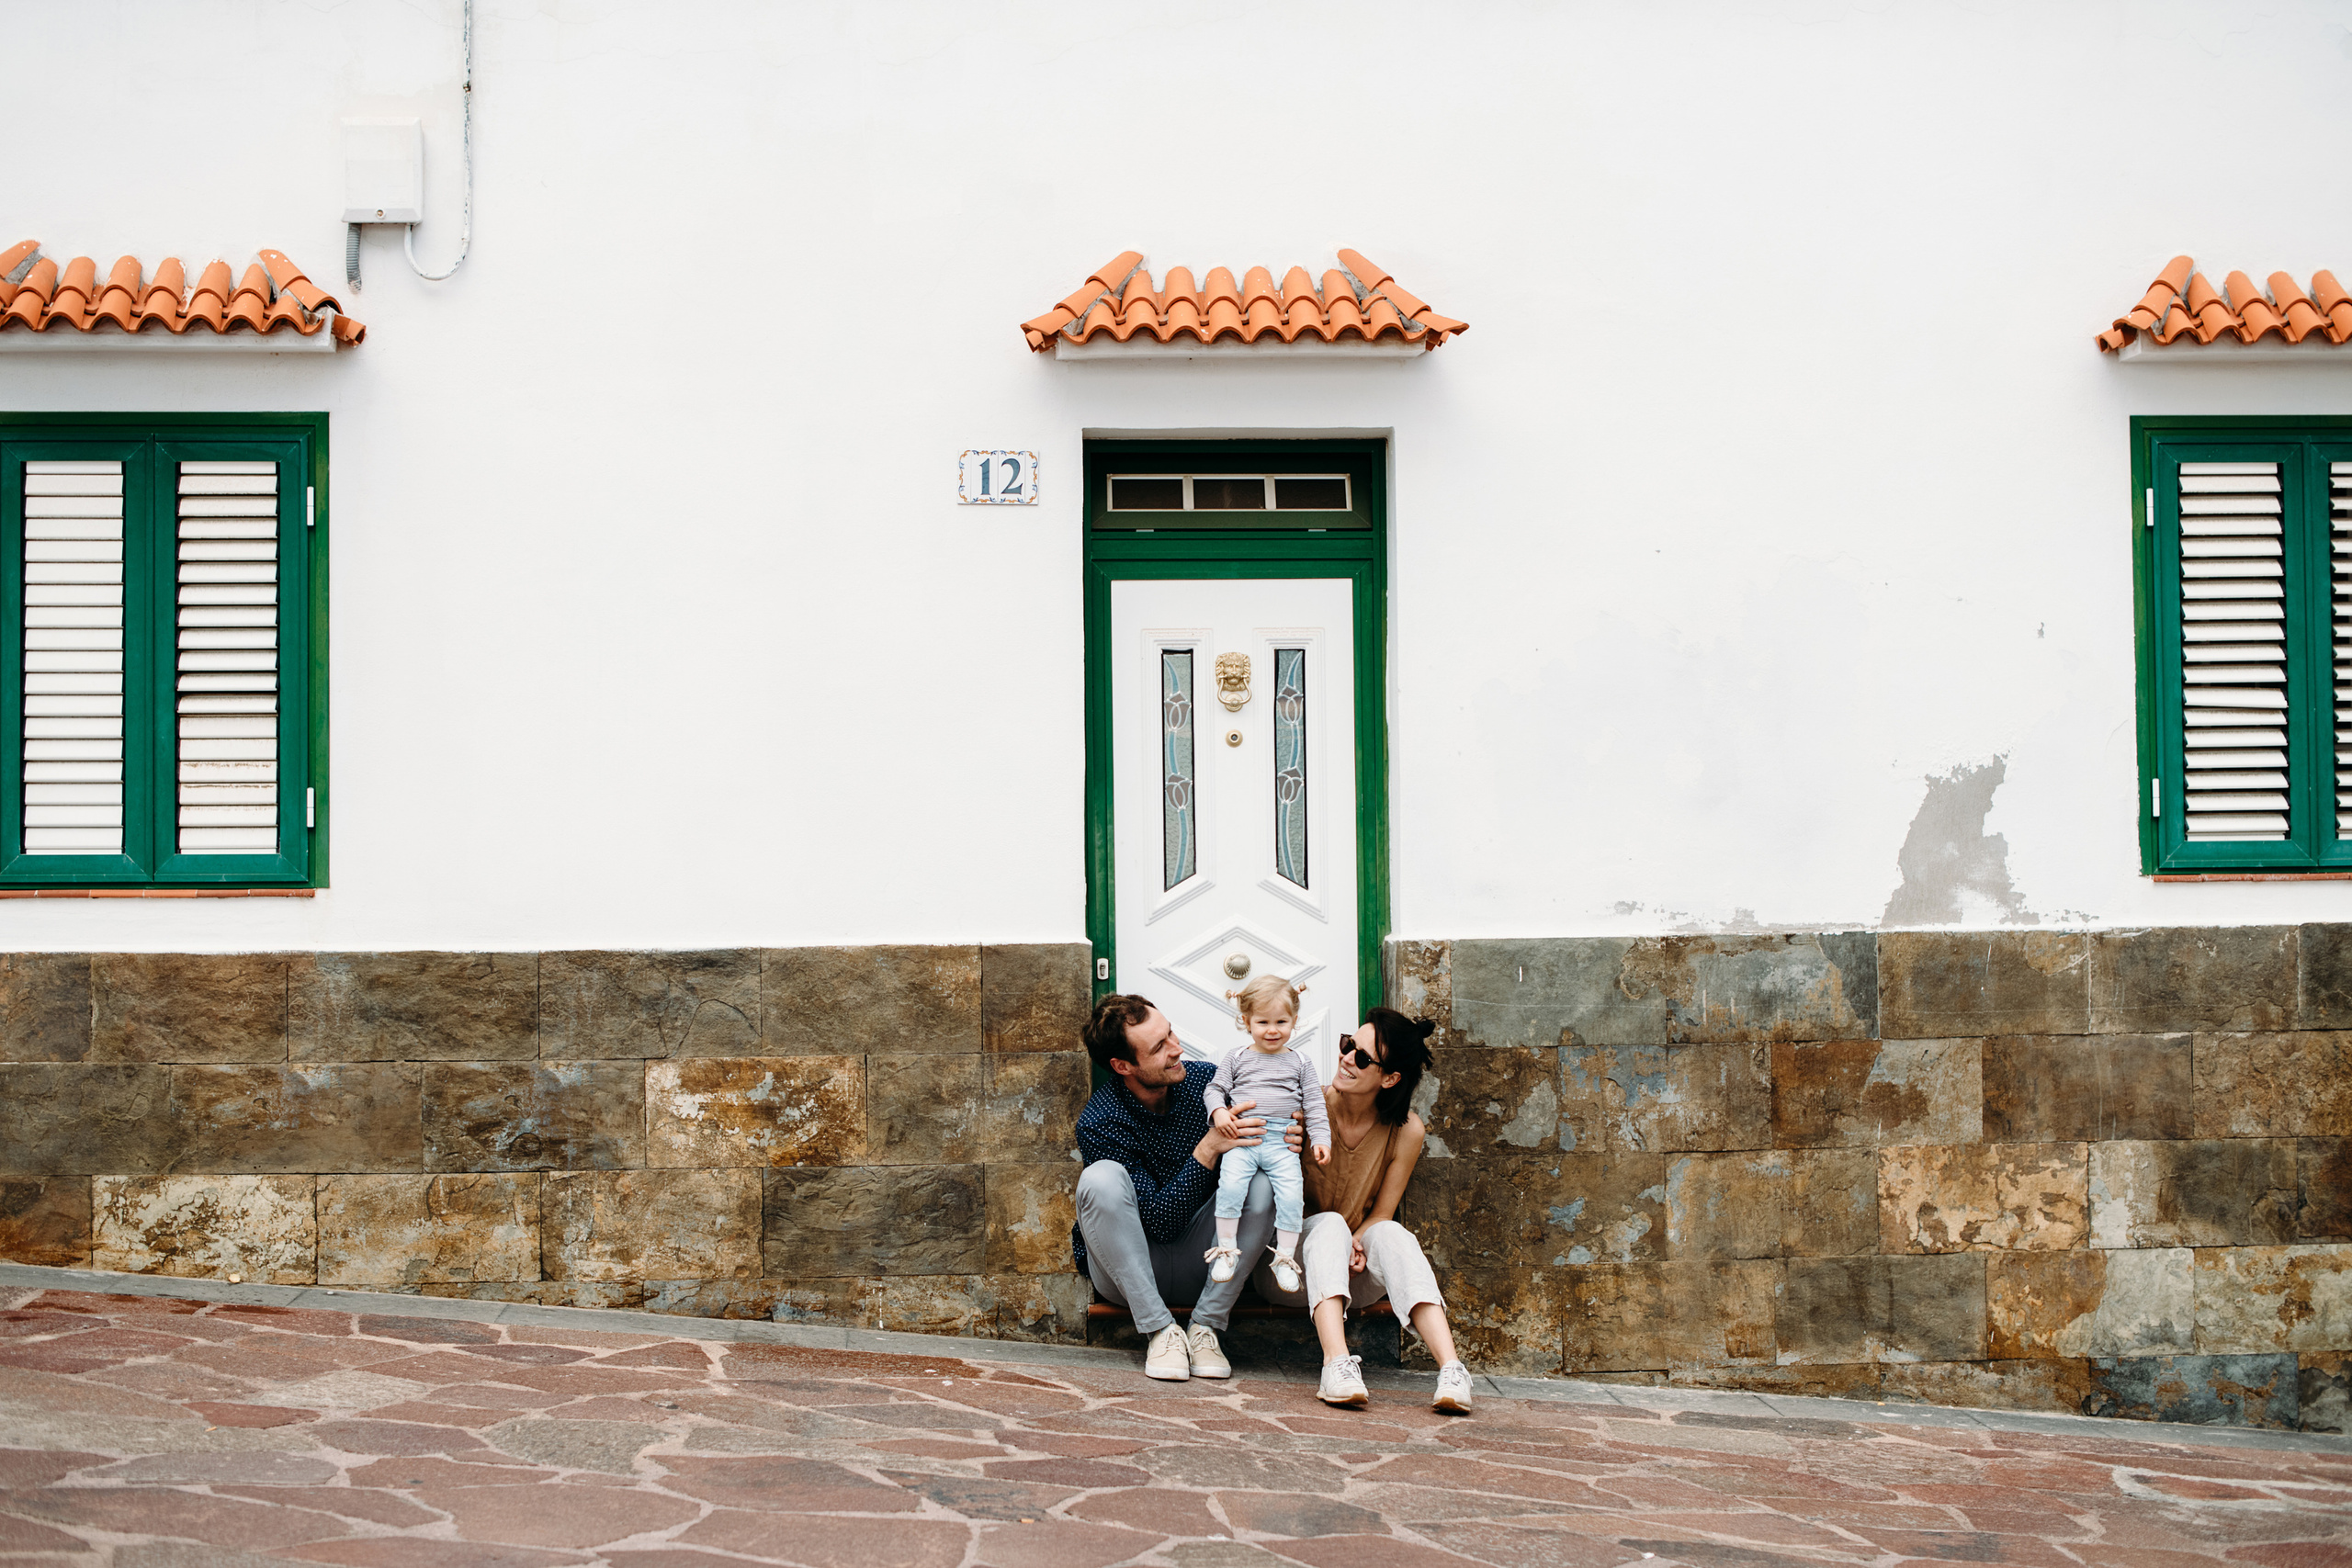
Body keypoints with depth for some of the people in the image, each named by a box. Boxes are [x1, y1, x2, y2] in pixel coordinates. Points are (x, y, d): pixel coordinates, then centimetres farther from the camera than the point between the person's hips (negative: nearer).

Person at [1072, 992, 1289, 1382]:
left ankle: (1205, 1328, -19)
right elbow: (1161, 1221, -24)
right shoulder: (1099, 1124, -21)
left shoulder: (1205, 1080, -9)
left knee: (1260, 1187, -23)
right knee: (1102, 1178, -32)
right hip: (1124, 1268, -3)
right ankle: (1160, 1332, -25)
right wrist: (1209, 1149, -34)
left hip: (1197, 1266, 3)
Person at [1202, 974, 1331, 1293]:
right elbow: (1215, 1088, 11)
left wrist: (1321, 1139, 2)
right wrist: (1219, 1111, -9)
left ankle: (1285, 1257, -2)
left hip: (1282, 1141, 1)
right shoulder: (1237, 1057, 11)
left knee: (1291, 1195, -16)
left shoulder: (1300, 1063, 13)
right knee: (1230, 1185, -24)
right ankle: (1226, 1249, -11)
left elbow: (1314, 1104, 12)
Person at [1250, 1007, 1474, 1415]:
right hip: (1292, 1269, -1)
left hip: (1356, 1276, 2)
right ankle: (1337, 1365, -53)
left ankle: (1451, 1369, -47)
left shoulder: (1406, 1131, -7)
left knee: (1390, 1233, -30)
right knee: (1329, 1224, -33)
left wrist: (1354, 1244, -22)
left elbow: (1382, 1213, -1)